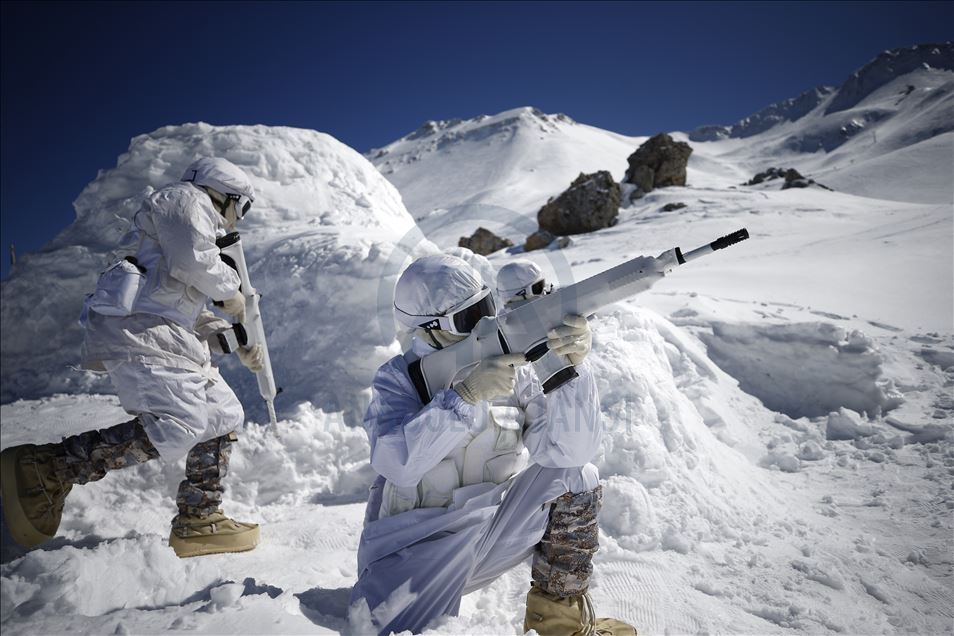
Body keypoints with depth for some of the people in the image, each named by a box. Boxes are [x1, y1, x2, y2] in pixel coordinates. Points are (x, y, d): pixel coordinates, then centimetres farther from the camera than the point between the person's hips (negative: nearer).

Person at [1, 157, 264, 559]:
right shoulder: (186, 199, 5)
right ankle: (45, 469, -14)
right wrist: (231, 291, 0)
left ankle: (197, 521, 11)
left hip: (168, 333, 11)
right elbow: (192, 261, -16)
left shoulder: (201, 230, 32)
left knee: (223, 416, 7)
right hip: (138, 328, -11)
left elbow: (194, 315, 29)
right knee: (177, 427, -23)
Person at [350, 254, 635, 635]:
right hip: (419, 544, -3)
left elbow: (573, 449, -18)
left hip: (493, 529, 4)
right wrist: (468, 394, -36)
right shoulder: (398, 378, -11)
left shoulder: (513, 369, -7)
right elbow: (396, 462, -29)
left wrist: (572, 365, -32)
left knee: (578, 478, -10)